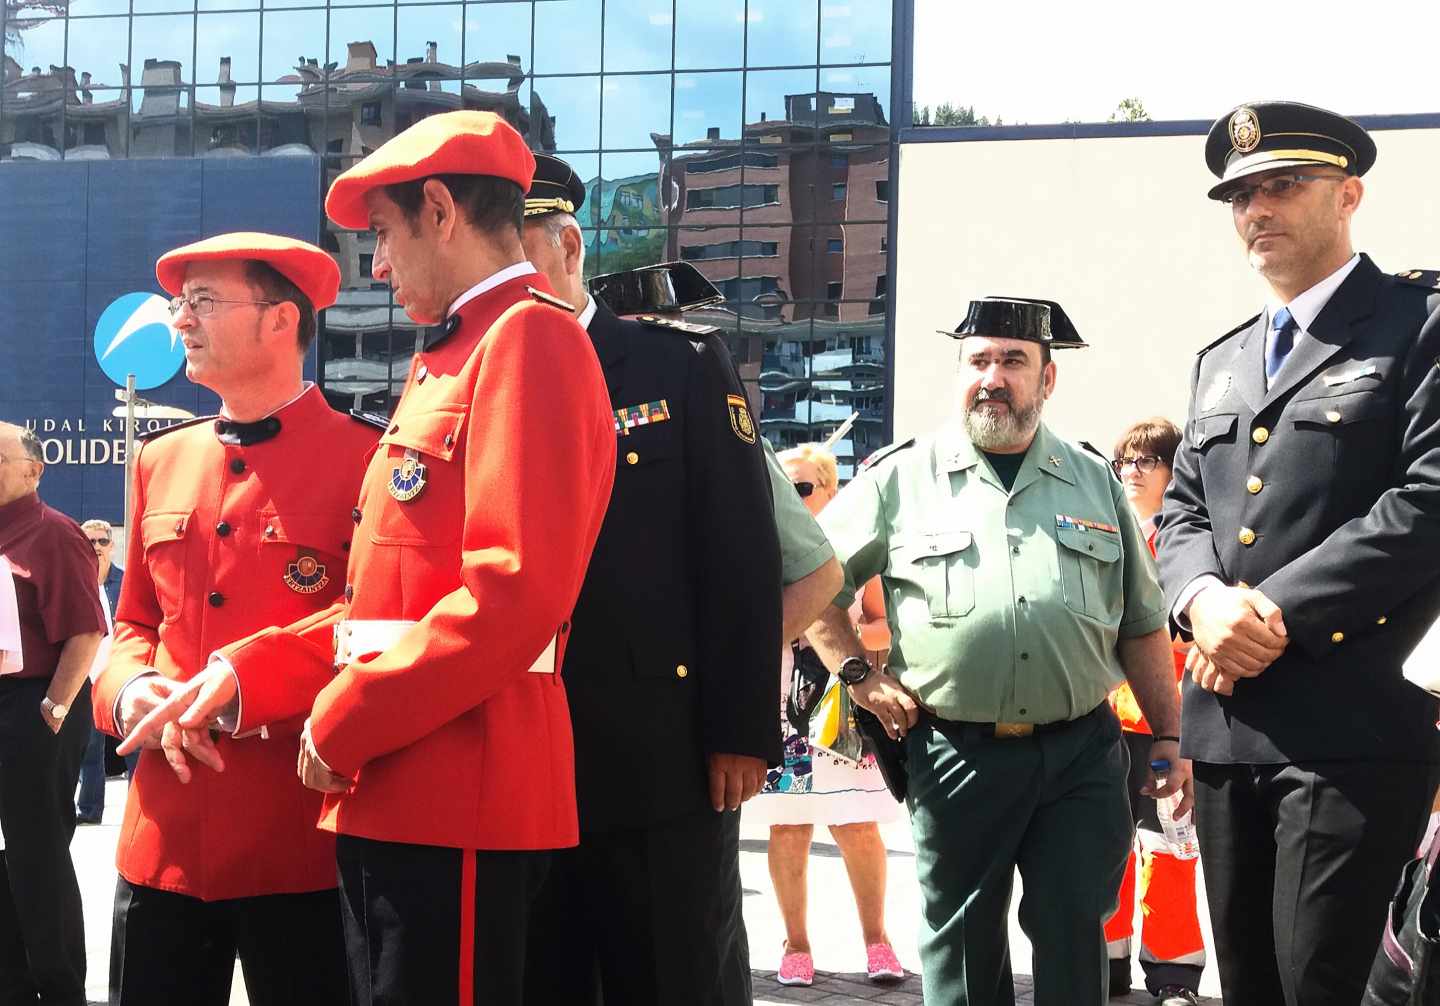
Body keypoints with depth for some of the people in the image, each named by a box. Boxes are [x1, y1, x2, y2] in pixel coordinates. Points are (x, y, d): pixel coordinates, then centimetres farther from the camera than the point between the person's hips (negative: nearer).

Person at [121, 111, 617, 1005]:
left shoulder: (529, 337, -10)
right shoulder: (446, 361, 22)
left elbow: (518, 588, -21)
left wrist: (343, 720, -14)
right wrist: (245, 675, 13)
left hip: (459, 800, -9)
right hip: (391, 795, 9)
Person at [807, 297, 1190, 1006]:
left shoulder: (1095, 483, 11)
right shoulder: (903, 477, 3)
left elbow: (1142, 626, 15)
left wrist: (1170, 738, 11)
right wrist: (860, 675, -1)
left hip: (1081, 756, 2)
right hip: (956, 753, -1)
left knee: (1075, 937, 3)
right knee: (962, 943, 7)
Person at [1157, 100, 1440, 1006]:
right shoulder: (1222, 361, 21)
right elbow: (1182, 512, 17)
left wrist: (1280, 610, -17)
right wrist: (1205, 599, -7)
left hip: (1355, 726, -7)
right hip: (1228, 721, 7)